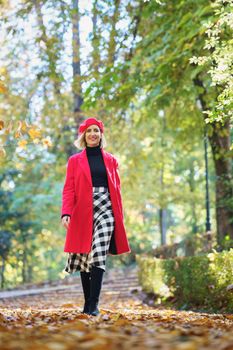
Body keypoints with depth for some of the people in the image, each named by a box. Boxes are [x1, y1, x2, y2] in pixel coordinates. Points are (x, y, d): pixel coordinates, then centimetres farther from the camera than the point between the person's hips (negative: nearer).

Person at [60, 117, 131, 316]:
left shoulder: (111, 160, 14)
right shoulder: (74, 161, 10)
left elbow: (116, 189, 14)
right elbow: (69, 189, 2)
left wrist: (120, 216, 7)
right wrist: (66, 213, -12)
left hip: (105, 209, 0)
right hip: (83, 212, 0)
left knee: (99, 257, -14)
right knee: (84, 259, 4)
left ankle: (94, 304, -16)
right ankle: (87, 303, 15)